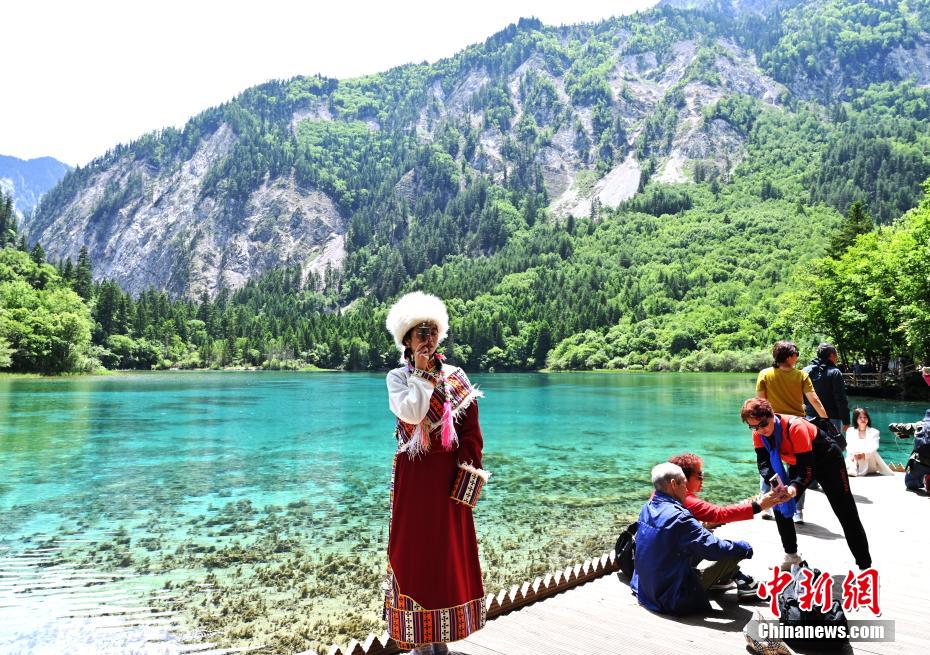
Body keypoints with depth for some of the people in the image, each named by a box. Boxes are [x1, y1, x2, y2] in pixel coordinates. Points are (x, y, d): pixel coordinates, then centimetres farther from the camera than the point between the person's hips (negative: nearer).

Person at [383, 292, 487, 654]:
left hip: (450, 474, 3)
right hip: (414, 475, -2)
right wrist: (423, 373, -13)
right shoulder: (398, 377, -1)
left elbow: (471, 427, 3)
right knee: (414, 549, 4)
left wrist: (468, 466, -6)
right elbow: (411, 413, -20)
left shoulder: (456, 376, 6)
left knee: (451, 550, 10)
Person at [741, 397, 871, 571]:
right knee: (779, 504, -1)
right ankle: (791, 556, 14)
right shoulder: (758, 432, -20)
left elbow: (807, 467, -38)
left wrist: (794, 487, -55)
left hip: (827, 459, -6)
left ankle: (865, 567, 7)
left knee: (847, 514, -3)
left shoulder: (795, 427, -38)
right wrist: (774, 480, -43)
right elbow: (763, 461, -23)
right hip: (798, 463, 6)